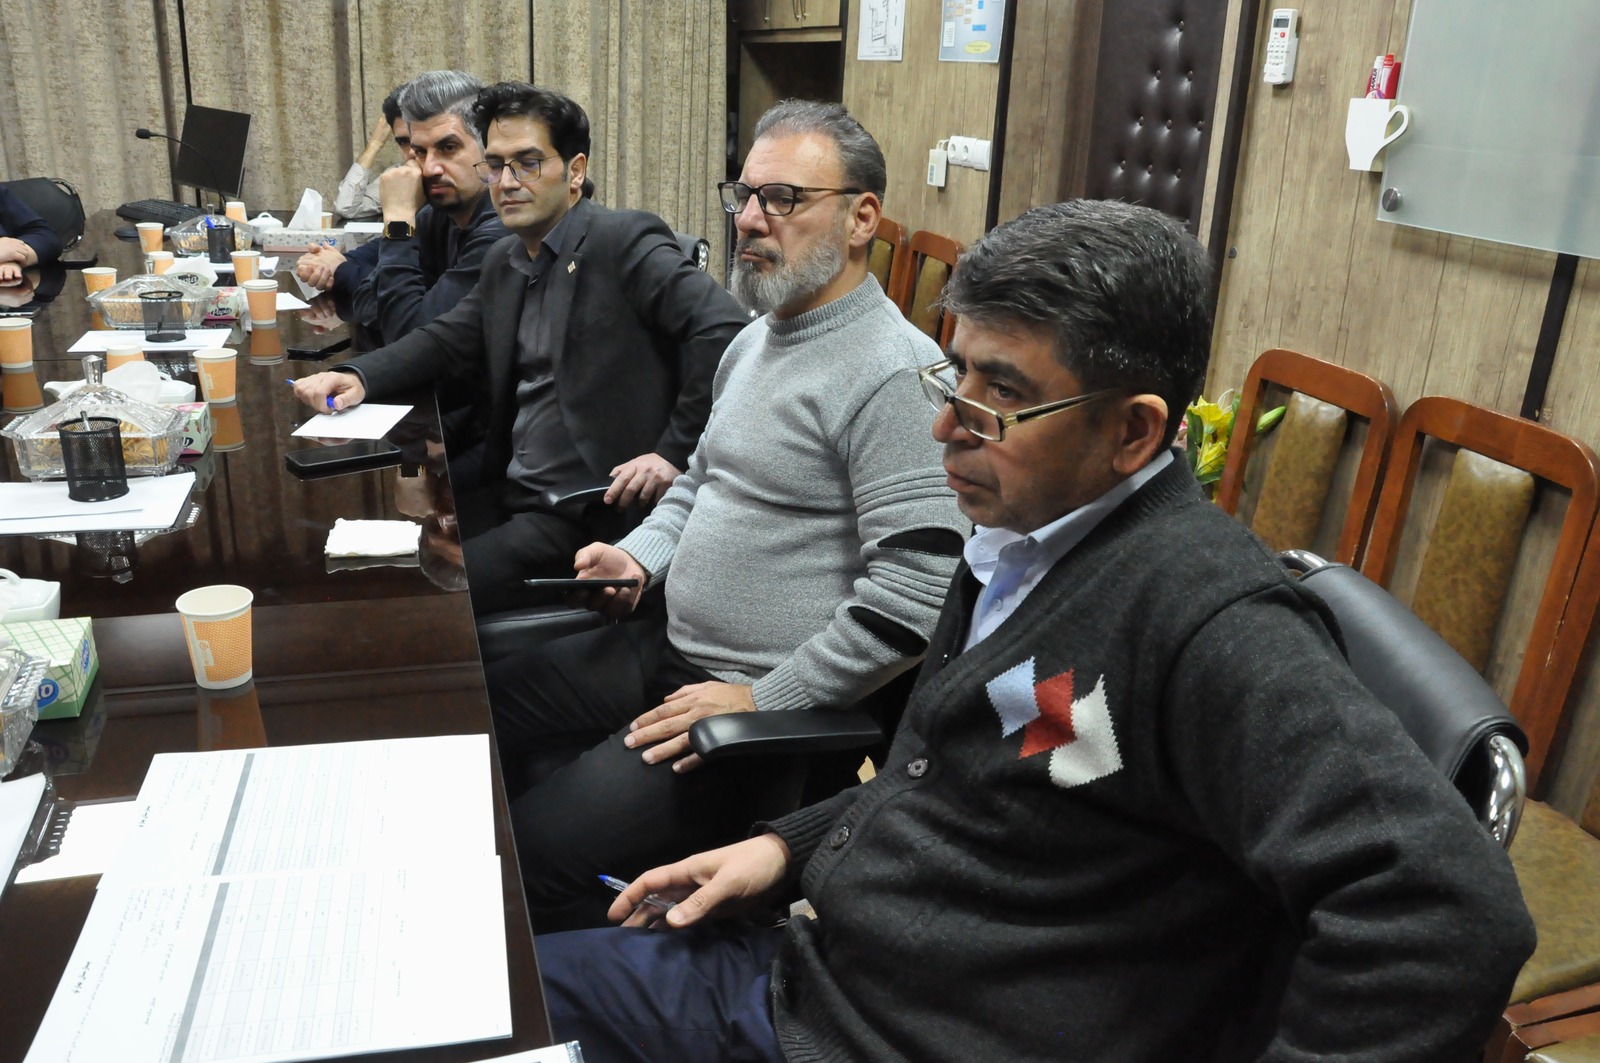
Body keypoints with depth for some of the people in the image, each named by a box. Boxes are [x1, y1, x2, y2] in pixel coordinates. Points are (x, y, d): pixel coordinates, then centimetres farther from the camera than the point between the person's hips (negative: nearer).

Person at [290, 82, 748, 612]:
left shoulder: (623, 239, -11)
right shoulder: (504, 261, 15)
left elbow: (723, 326, -21)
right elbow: (448, 338, 20)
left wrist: (676, 451, -23)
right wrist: (358, 377, 1)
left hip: (589, 512, -8)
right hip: (506, 490, 8)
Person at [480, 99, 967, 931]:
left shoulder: (894, 371, -20)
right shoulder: (755, 339, 11)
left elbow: (917, 590, -26)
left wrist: (763, 702, -21)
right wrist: (642, 556, 6)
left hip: (775, 704, -9)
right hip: (670, 646, 10)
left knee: (535, 855, -14)